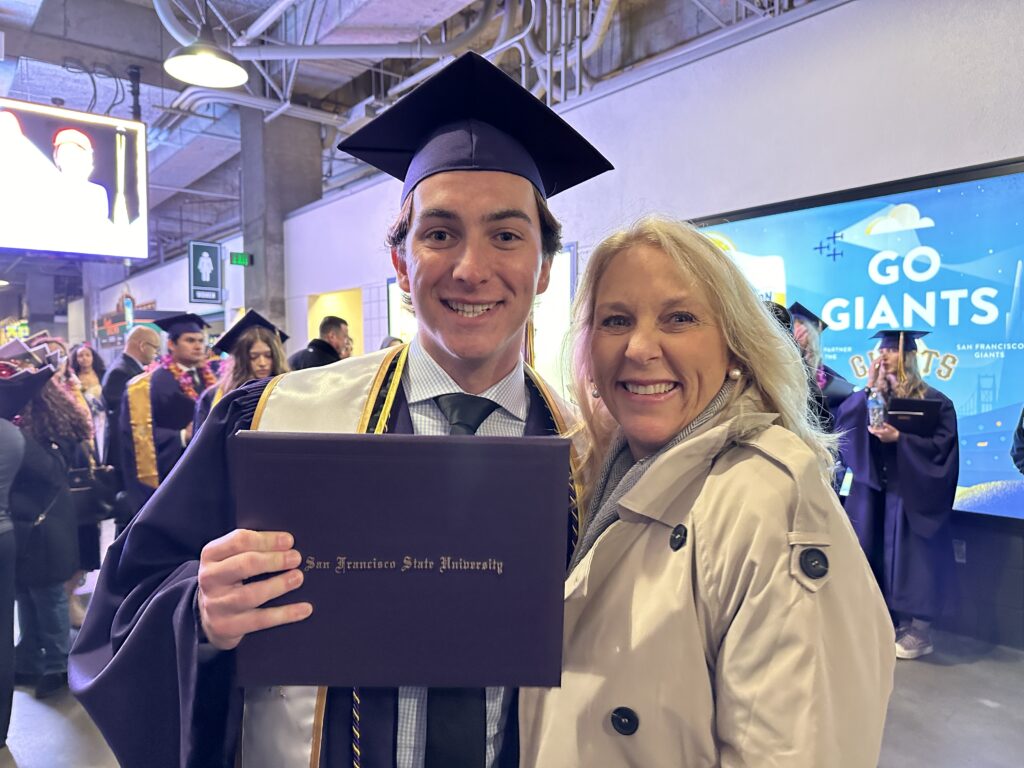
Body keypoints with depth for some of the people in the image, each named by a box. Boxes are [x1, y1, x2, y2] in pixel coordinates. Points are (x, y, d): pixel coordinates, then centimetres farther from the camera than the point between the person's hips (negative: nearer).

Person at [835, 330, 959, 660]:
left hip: (911, 493, -5)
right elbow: (841, 423, -4)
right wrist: (868, 389, -9)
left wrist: (900, 438, -21)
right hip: (873, 490, 5)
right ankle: (892, 622, 21)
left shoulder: (933, 400, -5)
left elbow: (943, 445, -12)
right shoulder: (872, 395, 9)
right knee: (879, 556, 8)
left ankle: (919, 632, 12)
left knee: (910, 558, 0)